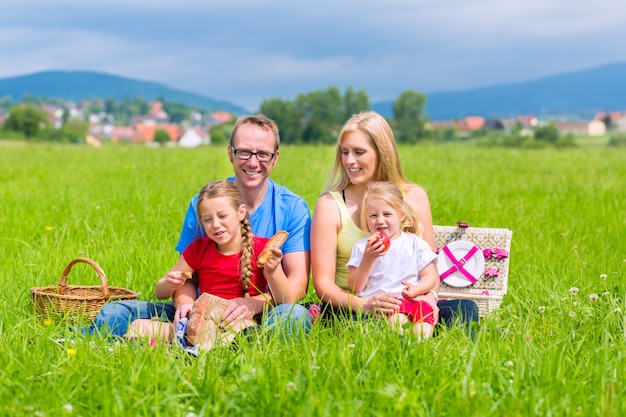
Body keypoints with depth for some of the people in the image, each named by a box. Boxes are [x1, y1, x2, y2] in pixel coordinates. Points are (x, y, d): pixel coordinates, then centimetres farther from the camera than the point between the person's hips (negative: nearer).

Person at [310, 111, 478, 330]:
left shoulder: (414, 197, 7)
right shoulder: (330, 204, -2)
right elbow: (323, 283, -5)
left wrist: (430, 295, -12)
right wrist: (363, 304, -25)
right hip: (350, 311, -3)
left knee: (464, 308, -27)